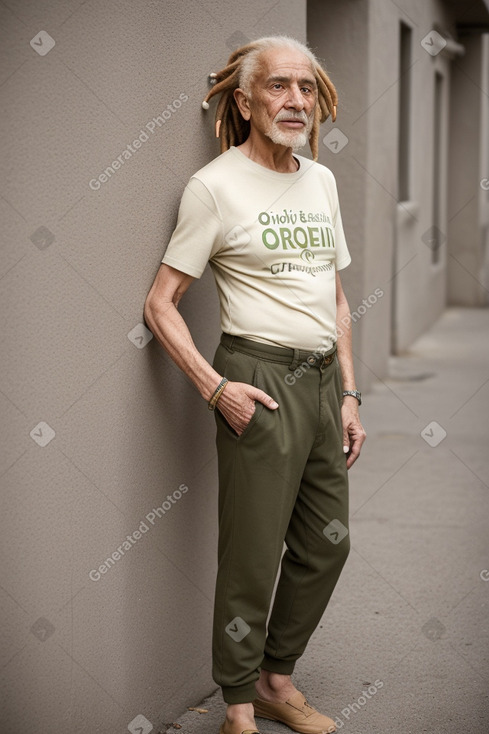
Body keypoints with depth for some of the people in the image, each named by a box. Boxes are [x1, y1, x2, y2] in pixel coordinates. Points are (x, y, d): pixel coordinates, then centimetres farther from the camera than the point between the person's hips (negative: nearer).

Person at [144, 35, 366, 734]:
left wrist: (349, 394, 12)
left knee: (326, 545, 13)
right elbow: (160, 304, -7)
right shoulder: (216, 185, -7)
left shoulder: (322, 180, 14)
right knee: (254, 558, -1)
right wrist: (214, 388, -16)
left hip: (324, 376, 7)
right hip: (260, 382, -7)